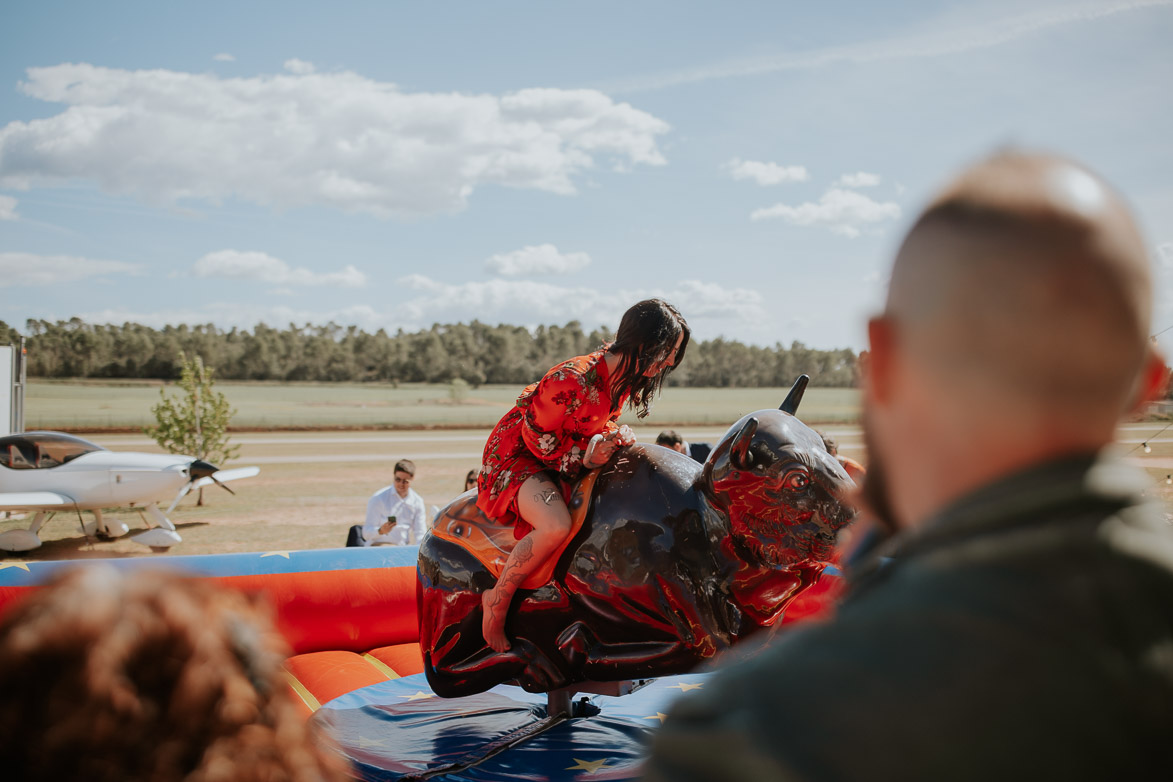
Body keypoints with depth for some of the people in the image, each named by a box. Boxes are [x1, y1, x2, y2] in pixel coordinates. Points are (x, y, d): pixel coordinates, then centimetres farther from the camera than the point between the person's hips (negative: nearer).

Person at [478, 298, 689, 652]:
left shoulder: (624, 374, -4)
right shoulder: (573, 380, -32)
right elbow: (537, 437, -21)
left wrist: (615, 437, -10)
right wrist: (584, 457, -20)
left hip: (571, 460, 9)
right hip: (518, 457, -9)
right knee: (556, 526, -34)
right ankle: (497, 599, -12)